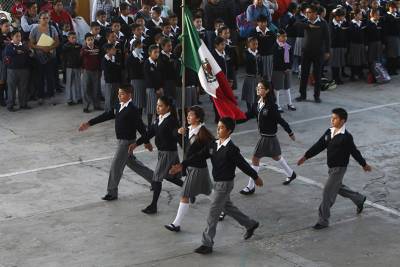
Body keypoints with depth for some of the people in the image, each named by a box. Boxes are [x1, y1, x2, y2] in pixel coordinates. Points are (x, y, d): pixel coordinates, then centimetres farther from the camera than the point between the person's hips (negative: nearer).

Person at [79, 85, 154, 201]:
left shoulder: (132, 110, -20)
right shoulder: (119, 107, 7)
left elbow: (141, 127, -17)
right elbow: (106, 115, 9)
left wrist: (146, 142, -12)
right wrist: (89, 123, 8)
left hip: (127, 142, -9)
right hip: (121, 140, 9)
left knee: (116, 166, -4)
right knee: (132, 163, 20)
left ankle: (112, 193, 8)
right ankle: (153, 178, 35)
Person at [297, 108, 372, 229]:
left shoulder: (346, 137, -19)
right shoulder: (329, 132, 2)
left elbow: (354, 152, -11)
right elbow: (319, 145, 6)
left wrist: (364, 164, 0)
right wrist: (306, 156, 4)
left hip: (339, 168, -8)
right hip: (331, 167, 8)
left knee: (328, 193, -7)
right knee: (338, 188, 25)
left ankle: (323, 221, 2)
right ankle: (360, 199, 47)